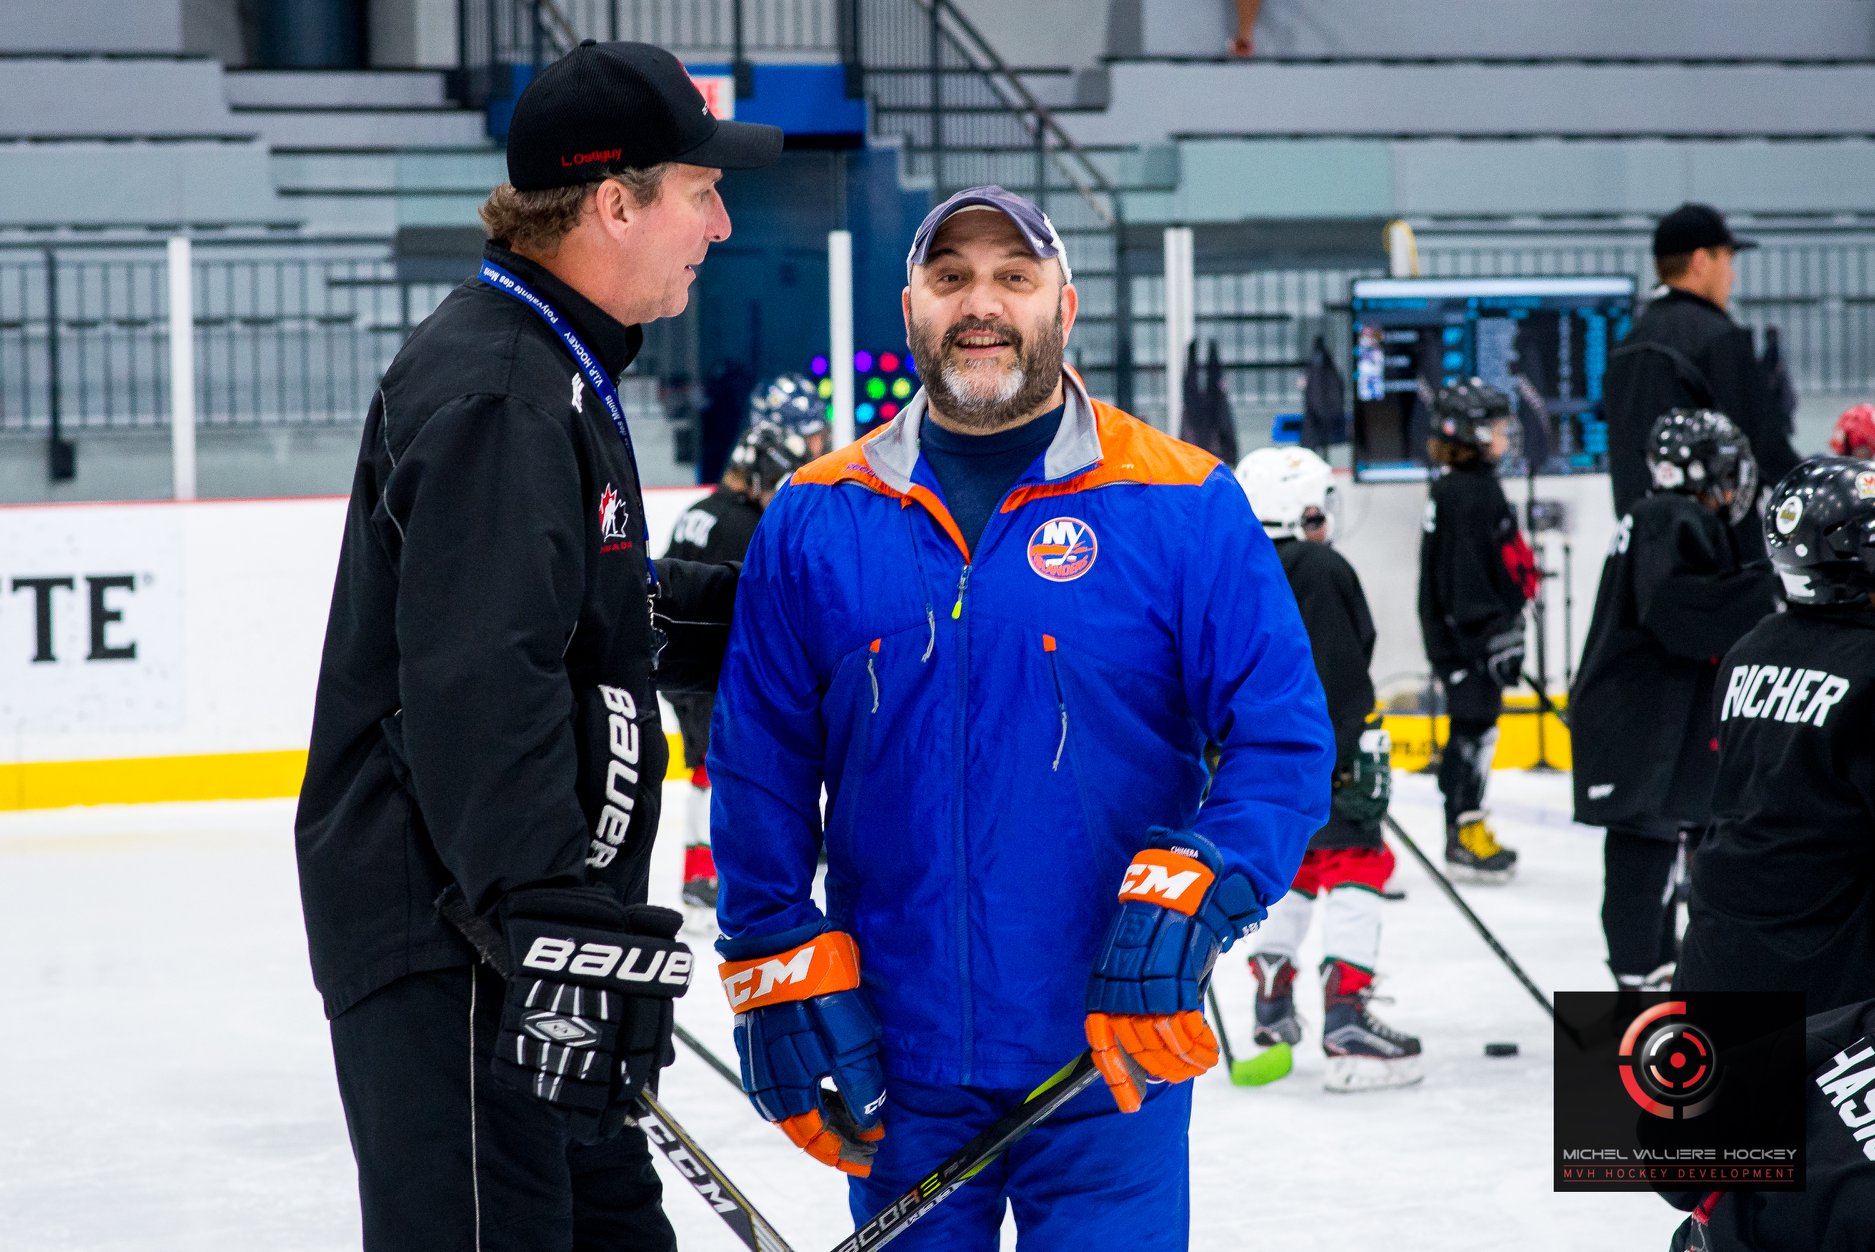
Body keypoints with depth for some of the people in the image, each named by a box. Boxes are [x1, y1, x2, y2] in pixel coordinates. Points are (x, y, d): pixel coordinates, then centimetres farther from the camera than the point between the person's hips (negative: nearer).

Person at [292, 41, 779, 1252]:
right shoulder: (494, 394, -19)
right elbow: (478, 691, -28)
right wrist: (558, 932, -31)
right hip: (453, 945, -11)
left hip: (534, 912, 11)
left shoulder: (560, 373, 16)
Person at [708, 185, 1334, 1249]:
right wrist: (782, 975, 0)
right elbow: (760, 767, 7)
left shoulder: (1182, 507, -2)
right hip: (893, 1060, 2)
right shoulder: (816, 524, 5)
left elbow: (1284, 741, -5)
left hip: (1114, 1048, -2)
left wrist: (1188, 898, -20)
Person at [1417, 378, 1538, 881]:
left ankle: (1466, 831, 20)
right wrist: (1497, 636, -22)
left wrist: (1504, 630, 26)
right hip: (1467, 633, -10)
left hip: (1474, 632, 10)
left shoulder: (1474, 483, 15)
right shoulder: (1465, 492, -18)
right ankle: (1466, 833, -2)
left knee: (1474, 726, 14)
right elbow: (1467, 576, -22)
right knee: (1475, 722, -6)